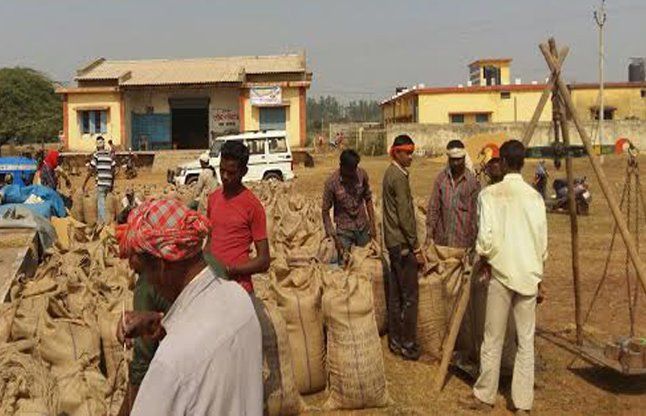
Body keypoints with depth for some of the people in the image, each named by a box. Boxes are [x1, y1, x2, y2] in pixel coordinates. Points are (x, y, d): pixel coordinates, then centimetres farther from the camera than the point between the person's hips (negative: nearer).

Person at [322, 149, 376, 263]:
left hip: (363, 227, 3)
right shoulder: (331, 183, -18)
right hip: (344, 230, -3)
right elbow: (325, 211, -11)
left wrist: (372, 225, 3)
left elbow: (368, 199, 5)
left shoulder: (362, 174, -8)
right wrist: (334, 237, -16)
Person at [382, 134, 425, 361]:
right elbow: (405, 216, -19)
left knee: (395, 294, 14)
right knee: (409, 296, -2)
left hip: (393, 242, 10)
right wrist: (416, 248, -15)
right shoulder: (399, 177, -17)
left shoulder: (390, 173, 13)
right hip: (402, 244, -10)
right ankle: (408, 345, 5)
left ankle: (395, 341, 21)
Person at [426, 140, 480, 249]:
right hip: (442, 239, 2)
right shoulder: (441, 178, 2)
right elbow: (433, 207, 3)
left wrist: (474, 238, -5)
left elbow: (475, 212, -3)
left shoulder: (472, 181, -5)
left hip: (463, 239, -2)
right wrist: (429, 235, -1)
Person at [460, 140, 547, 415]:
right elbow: (542, 243, 5)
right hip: (528, 276, 3)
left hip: (501, 273, -3)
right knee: (526, 342, 8)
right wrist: (538, 281, 14)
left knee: (493, 340, 8)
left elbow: (486, 238, -15)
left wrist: (484, 261, 5)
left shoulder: (490, 194, -8)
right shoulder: (535, 196, 2)